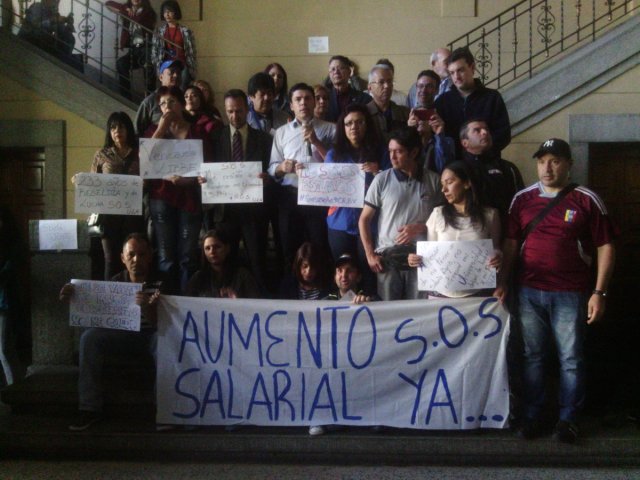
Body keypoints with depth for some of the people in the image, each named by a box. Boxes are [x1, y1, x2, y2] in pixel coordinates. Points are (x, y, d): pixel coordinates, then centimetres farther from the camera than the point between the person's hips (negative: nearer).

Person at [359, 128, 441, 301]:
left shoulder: (433, 180, 2)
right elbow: (364, 220, 5)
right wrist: (370, 255, -1)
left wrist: (420, 227, -9)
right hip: (388, 258, 0)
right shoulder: (382, 180, 2)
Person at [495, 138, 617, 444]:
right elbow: (511, 243, 8)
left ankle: (568, 418, 19)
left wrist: (599, 292, -8)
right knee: (532, 357, 10)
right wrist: (503, 281, -1)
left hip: (571, 294, -2)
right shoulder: (522, 199, 6)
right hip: (528, 292, 2)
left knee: (571, 359, 5)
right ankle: (532, 416, 22)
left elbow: (605, 247, -2)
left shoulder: (586, 200, -1)